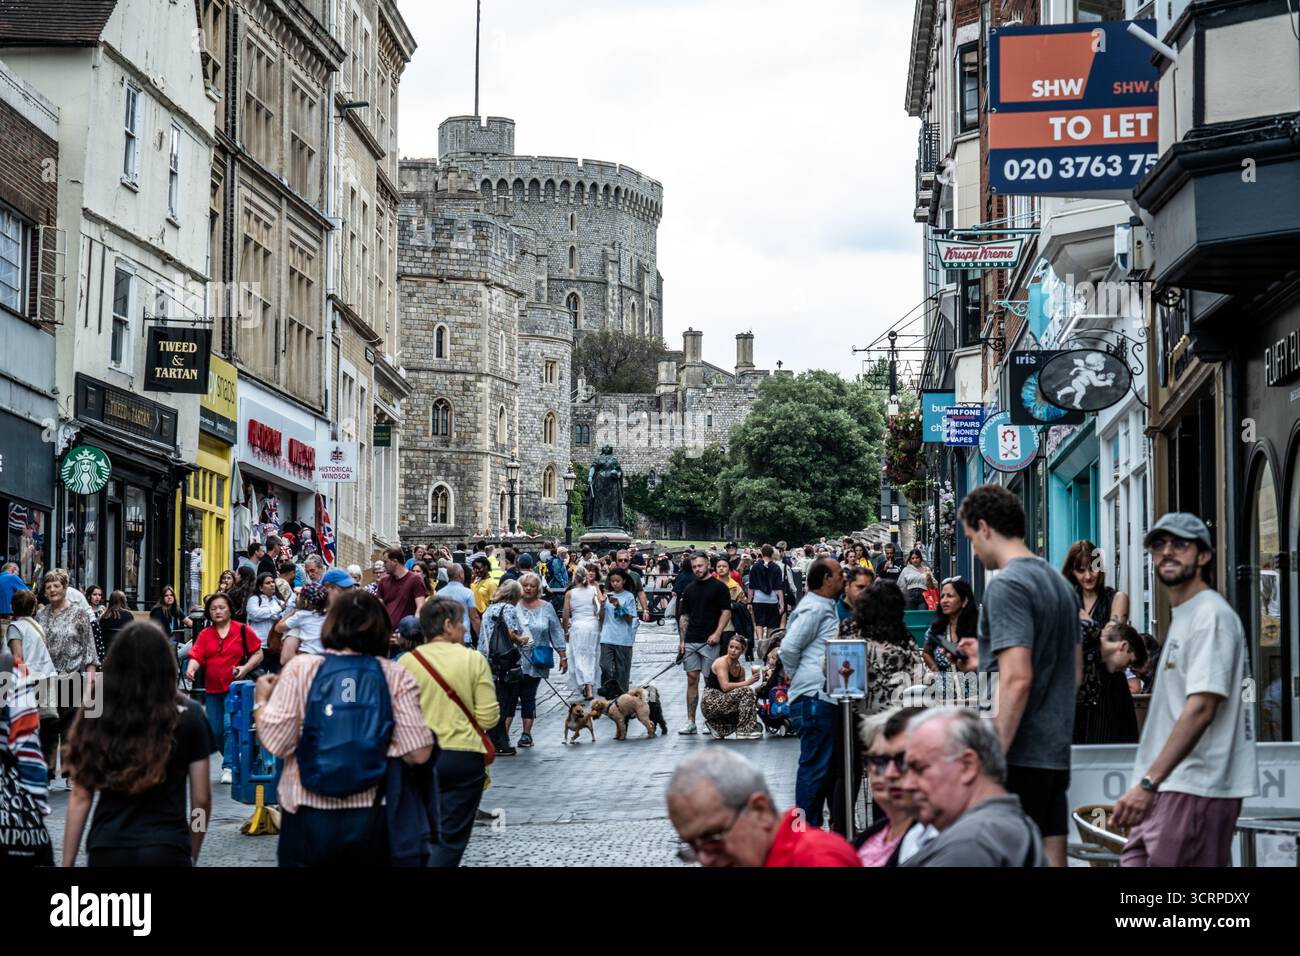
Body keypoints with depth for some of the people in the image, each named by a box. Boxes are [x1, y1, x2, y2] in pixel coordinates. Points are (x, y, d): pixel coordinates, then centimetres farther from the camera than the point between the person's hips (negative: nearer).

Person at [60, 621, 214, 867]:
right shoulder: (188, 715, -2)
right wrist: (191, 856, 16)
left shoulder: (95, 716, 1)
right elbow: (201, 800, 2)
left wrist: (67, 863, 8)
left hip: (106, 850, 1)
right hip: (166, 850, -1)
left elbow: (80, 796, 2)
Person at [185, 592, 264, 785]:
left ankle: (229, 767, -14)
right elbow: (196, 656, -4)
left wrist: (246, 668, -13)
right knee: (215, 731, 8)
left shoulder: (243, 630, 0)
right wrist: (190, 669, -25)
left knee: (230, 726, -17)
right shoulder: (205, 634, 7)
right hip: (212, 689, 5)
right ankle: (232, 758, 29)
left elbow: (258, 654, 4)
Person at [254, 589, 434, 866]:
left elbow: (275, 742, -9)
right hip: (372, 815, 1)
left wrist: (260, 702, 10)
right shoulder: (396, 676, -5)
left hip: (309, 815, -1)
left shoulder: (301, 668, -7)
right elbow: (418, 754, -10)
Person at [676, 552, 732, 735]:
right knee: (691, 680, 3)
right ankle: (691, 722, 3)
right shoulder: (689, 589, 13)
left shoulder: (718, 587, -1)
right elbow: (684, 616, 15)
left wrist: (717, 633, -15)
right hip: (690, 642, 4)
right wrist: (681, 640, 7)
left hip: (709, 642, -4)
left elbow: (726, 611, -4)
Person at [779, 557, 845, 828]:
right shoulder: (813, 608, -13)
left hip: (824, 699, 10)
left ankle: (811, 828, 20)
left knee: (819, 766, 14)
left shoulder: (824, 608, 19)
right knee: (815, 766, -7)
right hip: (814, 698, -10)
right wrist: (799, 678, -5)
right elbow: (788, 648, -18)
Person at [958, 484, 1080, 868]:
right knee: (1051, 862, 9)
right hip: (1056, 751, 9)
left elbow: (1018, 679, -21)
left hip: (1021, 753, -9)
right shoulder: (1060, 582, 15)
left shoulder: (1007, 585, -13)